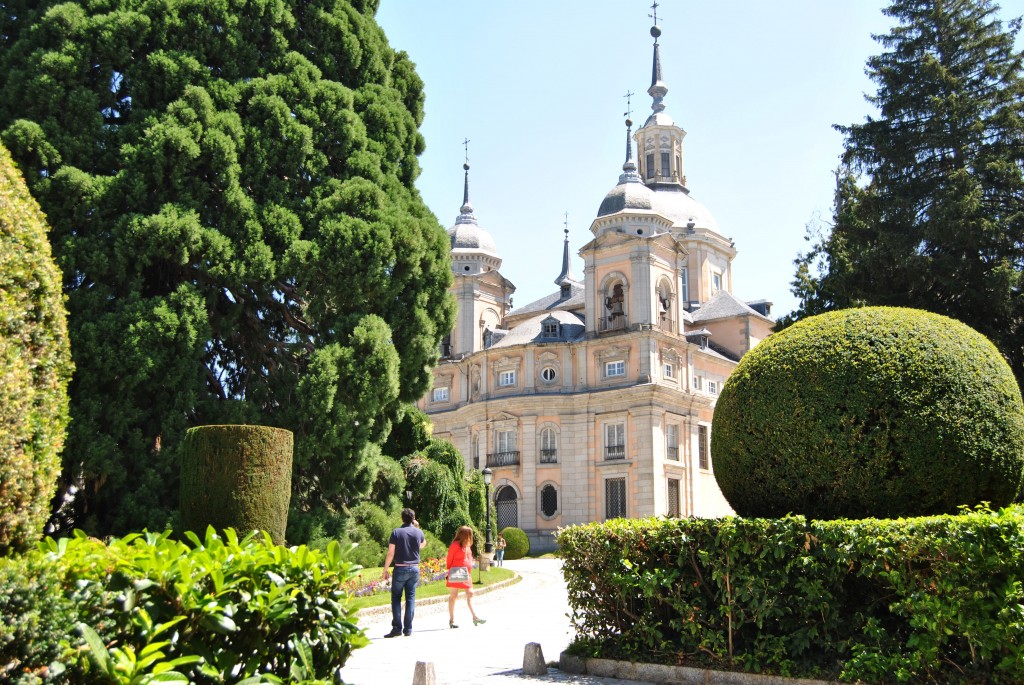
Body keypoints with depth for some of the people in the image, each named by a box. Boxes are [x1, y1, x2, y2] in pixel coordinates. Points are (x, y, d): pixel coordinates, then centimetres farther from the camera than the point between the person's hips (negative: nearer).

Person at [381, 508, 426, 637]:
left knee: (396, 598, 5)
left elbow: (390, 553, -7)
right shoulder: (418, 532, 2)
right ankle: (408, 629, 5)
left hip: (400, 569, -2)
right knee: (411, 598, 6)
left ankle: (397, 628, -2)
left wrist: (385, 570, 0)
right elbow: (423, 544, 24)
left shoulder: (396, 532, -6)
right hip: (414, 569, 3)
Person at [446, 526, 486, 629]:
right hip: (456, 575, -7)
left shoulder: (467, 545, 14)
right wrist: (450, 572, -8)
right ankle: (451, 620, 4)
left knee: (470, 594, 1)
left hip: (466, 574, 7)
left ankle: (475, 617, -2)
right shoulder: (455, 545, -10)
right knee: (453, 595, 0)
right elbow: (449, 560, -8)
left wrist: (470, 572, 15)